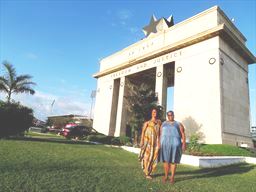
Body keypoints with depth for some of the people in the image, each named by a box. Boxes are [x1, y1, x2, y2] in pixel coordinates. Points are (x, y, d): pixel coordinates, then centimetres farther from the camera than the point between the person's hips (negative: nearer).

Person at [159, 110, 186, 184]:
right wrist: (159, 143, 3)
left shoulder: (178, 124, 6)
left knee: (173, 161, 3)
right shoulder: (164, 124, 12)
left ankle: (172, 177, 15)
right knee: (166, 160, 6)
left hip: (175, 144, -2)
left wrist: (184, 143, -12)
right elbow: (160, 134, 10)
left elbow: (183, 134, -1)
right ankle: (166, 176, 21)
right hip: (165, 144, 2)